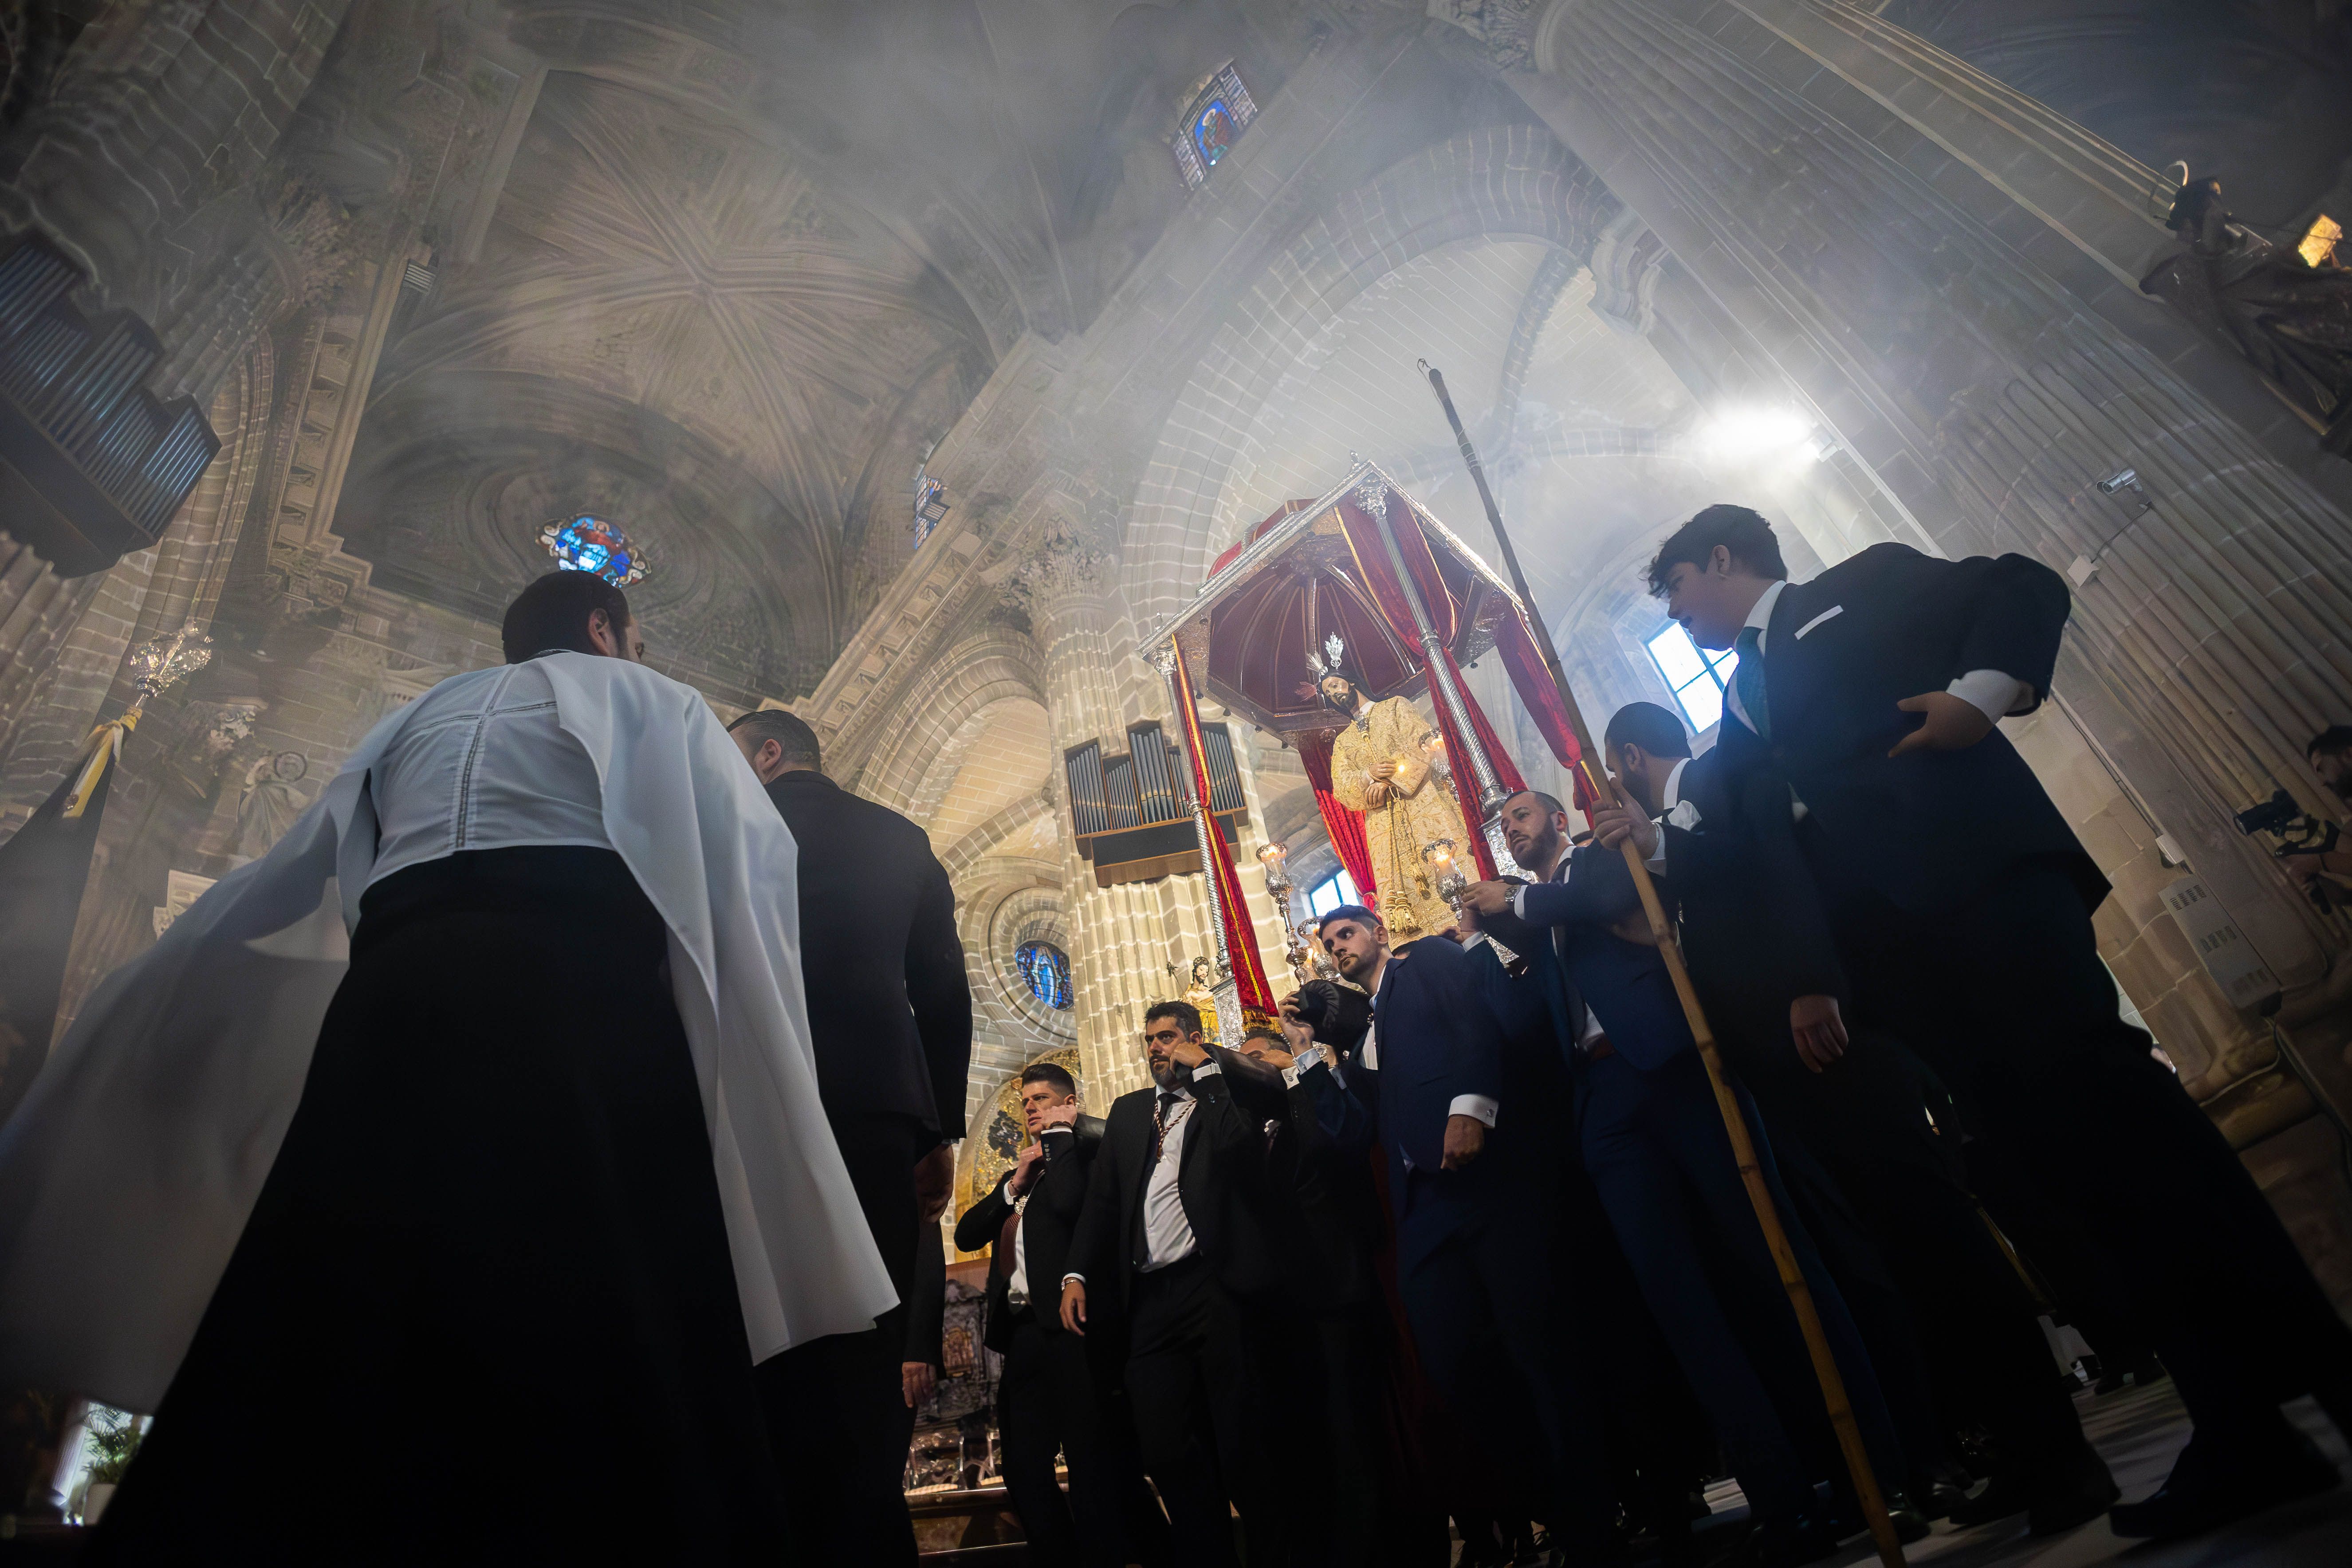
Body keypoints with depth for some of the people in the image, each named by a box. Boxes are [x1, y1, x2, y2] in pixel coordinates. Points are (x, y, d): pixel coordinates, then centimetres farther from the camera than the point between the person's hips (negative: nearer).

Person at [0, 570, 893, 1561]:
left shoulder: (416, 717, 33)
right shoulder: (652, 699, 21)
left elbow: (268, 894, 30)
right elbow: (750, 854, 5)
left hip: (395, 989, 5)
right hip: (581, 975, -4)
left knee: (337, 1347, 6)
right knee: (598, 1335, -7)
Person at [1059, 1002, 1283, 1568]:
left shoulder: (1226, 1096, 5)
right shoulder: (1127, 1111, 19)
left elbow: (1236, 1144, -18)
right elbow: (1101, 1198, 15)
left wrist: (1203, 1071, -9)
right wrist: (1077, 1274, 4)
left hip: (1217, 1288, -5)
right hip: (1150, 1299, 5)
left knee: (1242, 1444, 0)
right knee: (1165, 1451, 5)